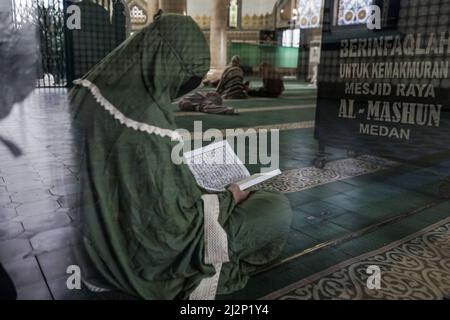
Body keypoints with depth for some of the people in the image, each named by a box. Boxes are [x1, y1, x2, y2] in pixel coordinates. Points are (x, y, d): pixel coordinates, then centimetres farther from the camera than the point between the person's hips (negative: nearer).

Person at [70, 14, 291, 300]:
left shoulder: (97, 87, -8)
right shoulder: (150, 124, -35)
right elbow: (173, 224, -27)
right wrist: (227, 199, -11)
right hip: (152, 254, -8)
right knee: (278, 210, -1)